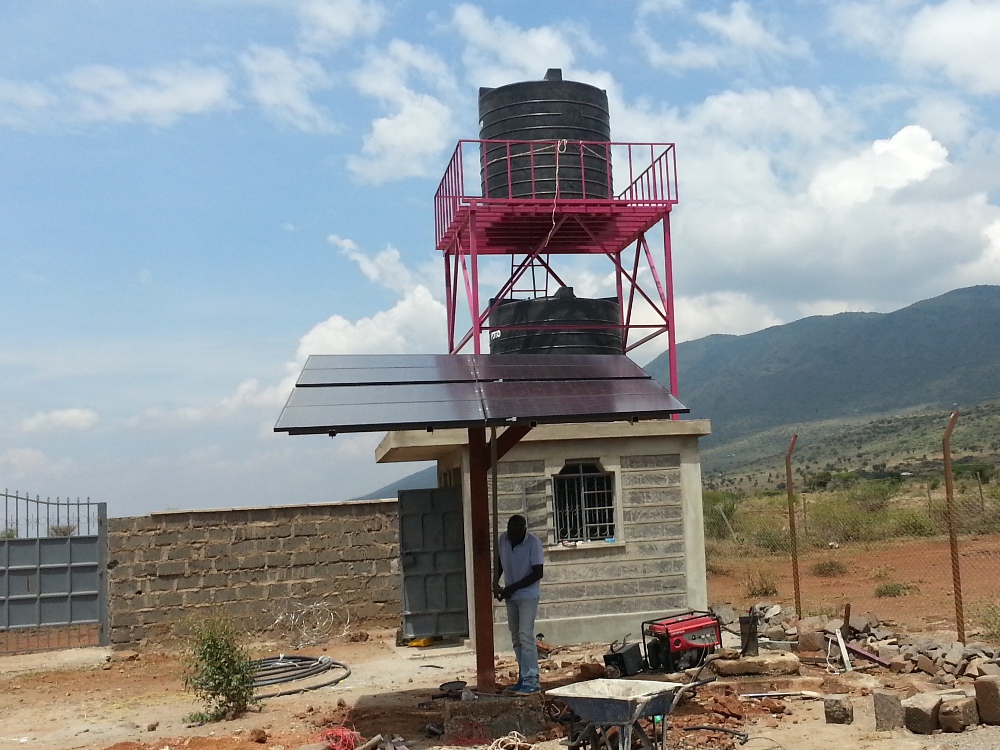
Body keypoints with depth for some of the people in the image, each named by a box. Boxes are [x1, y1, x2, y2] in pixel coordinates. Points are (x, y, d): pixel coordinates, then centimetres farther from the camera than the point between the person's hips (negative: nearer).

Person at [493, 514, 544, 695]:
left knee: (526, 636, -11)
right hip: (511, 596, 6)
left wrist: (513, 588, -19)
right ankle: (523, 678, 18)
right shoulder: (503, 540, -2)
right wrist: (495, 583, -4)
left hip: (528, 595, -6)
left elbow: (538, 573, -17)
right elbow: (499, 563, 13)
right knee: (516, 638, 10)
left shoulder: (533, 542, -18)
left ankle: (531, 680, -7)